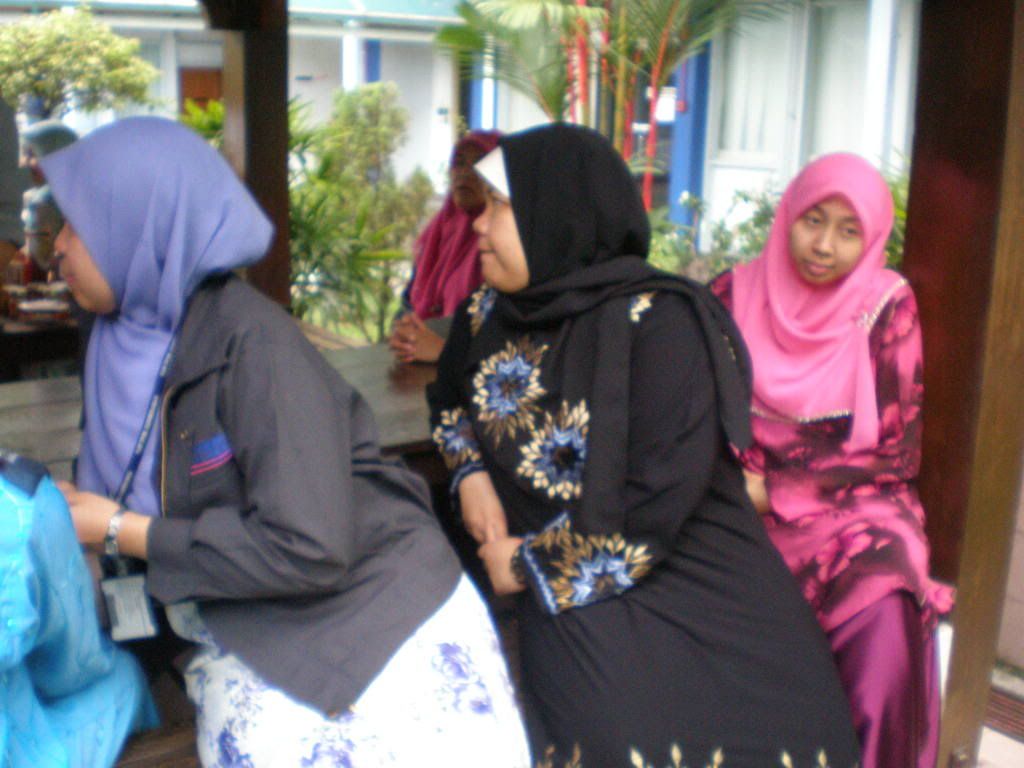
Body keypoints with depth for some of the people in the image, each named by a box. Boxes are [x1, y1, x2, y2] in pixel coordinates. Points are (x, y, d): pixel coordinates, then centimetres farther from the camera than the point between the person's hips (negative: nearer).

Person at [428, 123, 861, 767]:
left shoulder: (657, 321, -13)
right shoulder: (492, 313, 6)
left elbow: (659, 498, -19)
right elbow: (451, 395, 28)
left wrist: (531, 565, -9)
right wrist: (469, 471, 7)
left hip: (696, 588, -3)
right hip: (567, 594, 3)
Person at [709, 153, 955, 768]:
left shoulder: (887, 308, -2)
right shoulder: (736, 295, 3)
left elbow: (897, 453, -3)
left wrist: (771, 490, -11)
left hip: (853, 504, -1)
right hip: (746, 511, 2)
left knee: (883, 617, -32)